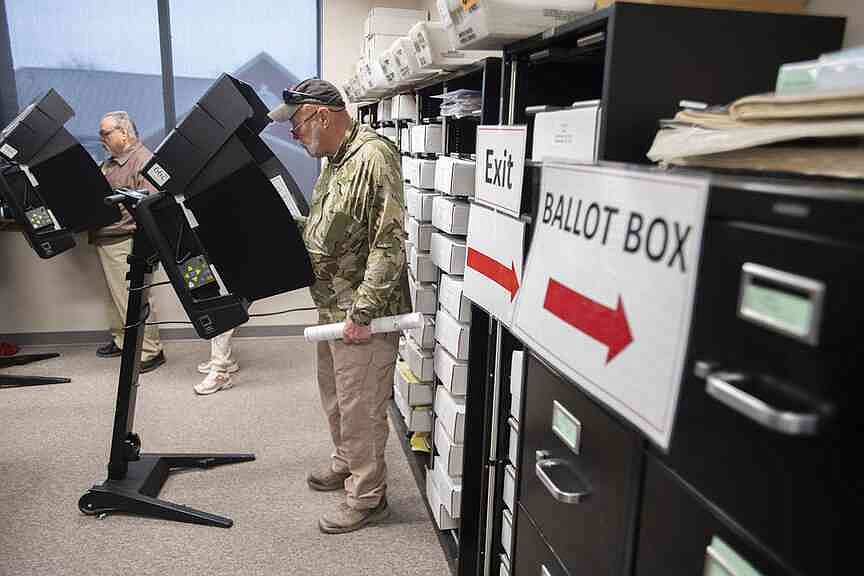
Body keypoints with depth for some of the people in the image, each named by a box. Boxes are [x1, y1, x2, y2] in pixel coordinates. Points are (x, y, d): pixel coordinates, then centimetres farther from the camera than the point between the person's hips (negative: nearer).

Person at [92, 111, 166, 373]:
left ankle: (150, 351, -1)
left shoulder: (142, 160, -10)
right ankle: (122, 341, 30)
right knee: (116, 295, 17)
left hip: (126, 242, -9)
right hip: (105, 240, 9)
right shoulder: (111, 161, 19)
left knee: (134, 297, -7)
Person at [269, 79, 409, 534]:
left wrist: (363, 311, -25)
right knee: (335, 395, 23)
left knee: (360, 406, 3)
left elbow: (389, 243, -25)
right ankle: (346, 463, 44)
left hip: (361, 314, -10)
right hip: (332, 307, 10)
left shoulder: (373, 156, -20)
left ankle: (367, 496, 20)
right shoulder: (335, 160, 12)